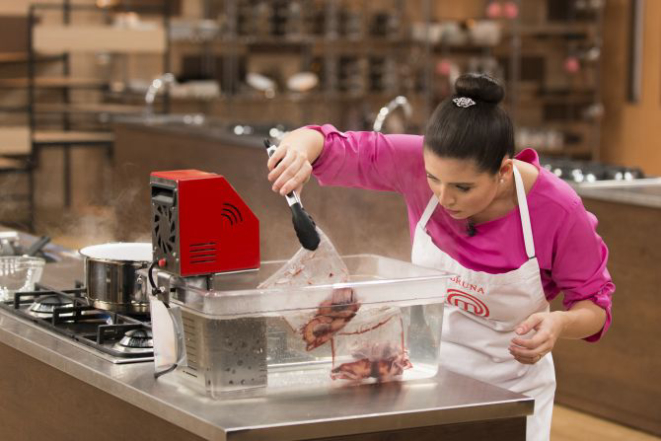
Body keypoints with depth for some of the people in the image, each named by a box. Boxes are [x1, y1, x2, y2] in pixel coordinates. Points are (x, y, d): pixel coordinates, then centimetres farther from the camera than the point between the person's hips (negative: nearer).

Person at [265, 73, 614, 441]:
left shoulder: (558, 210, -25)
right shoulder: (417, 161, -22)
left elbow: (595, 304, -11)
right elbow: (331, 148, -15)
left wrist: (560, 324, -34)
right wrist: (301, 147, -39)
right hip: (428, 371, 2)